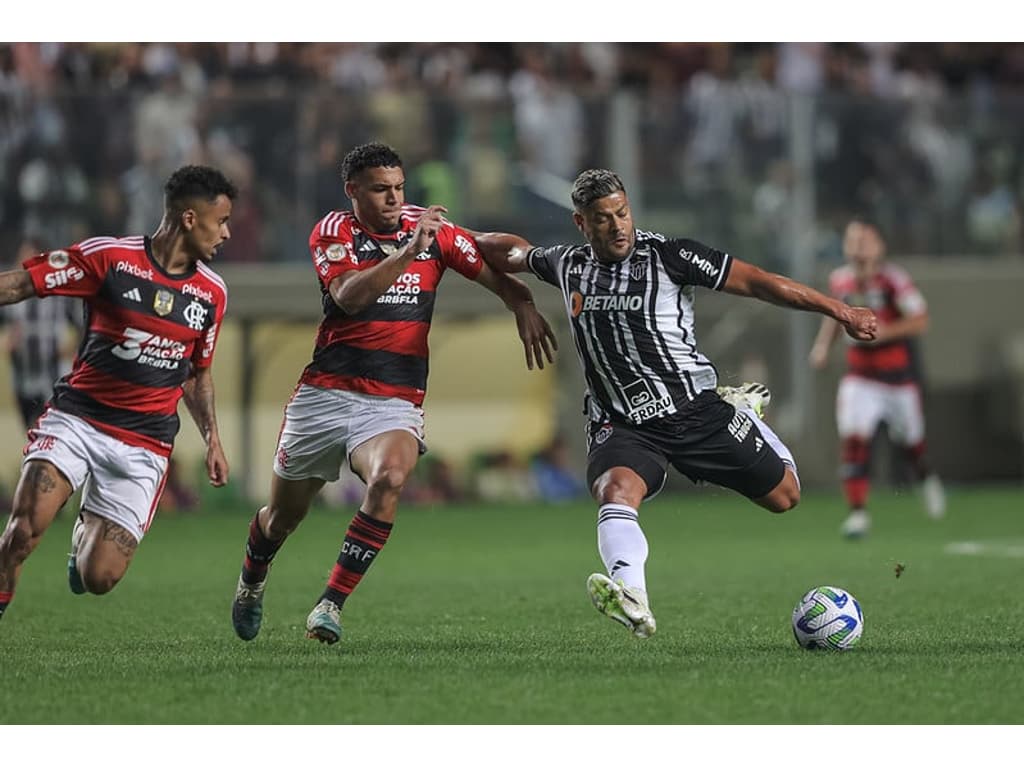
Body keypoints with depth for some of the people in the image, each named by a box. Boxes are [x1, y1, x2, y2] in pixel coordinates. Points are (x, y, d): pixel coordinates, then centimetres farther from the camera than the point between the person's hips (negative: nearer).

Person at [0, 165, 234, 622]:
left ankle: (86, 532, 32)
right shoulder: (108, 257, -8)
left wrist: (212, 439, 13)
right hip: (76, 418, -3)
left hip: (144, 445, 3)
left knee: (98, 579, -4)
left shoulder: (212, 292, 7)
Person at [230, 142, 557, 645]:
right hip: (325, 393, 0)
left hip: (395, 402, 1)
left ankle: (331, 604, -25)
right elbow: (349, 297, -21)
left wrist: (524, 307, -9)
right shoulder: (331, 233, -3)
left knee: (390, 479, -32)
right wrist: (407, 253, -30)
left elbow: (496, 274, 11)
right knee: (284, 513, 12)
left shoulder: (430, 229, 5)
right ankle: (251, 579, 47)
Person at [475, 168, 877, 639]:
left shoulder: (668, 256, -7)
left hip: (697, 409, -1)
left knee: (784, 496, 5)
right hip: (622, 427, 1)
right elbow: (513, 254, 29)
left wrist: (838, 311, -10)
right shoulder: (568, 266, 6)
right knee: (616, 490, -33)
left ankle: (745, 410, 35)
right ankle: (631, 598, -56)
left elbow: (755, 282, -7)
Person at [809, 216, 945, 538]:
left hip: (898, 373, -3)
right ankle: (857, 512, -13)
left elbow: (920, 321, -18)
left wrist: (884, 331, -29)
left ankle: (926, 478, 49)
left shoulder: (893, 279, -17)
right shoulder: (840, 280, -1)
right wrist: (823, 344, 5)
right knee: (853, 439, -16)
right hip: (860, 376, 3)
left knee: (909, 441, 15)